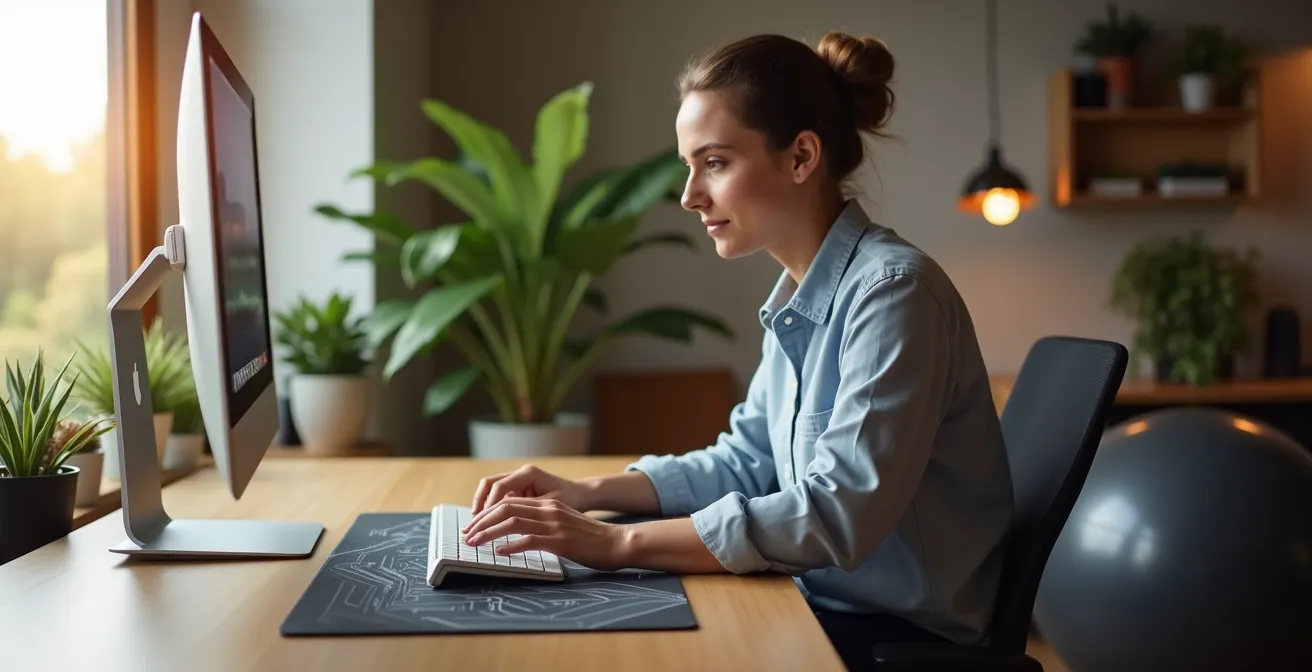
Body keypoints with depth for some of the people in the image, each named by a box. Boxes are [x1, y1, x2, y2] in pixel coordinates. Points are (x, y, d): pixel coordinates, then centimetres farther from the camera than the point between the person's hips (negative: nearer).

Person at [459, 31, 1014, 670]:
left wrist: (618, 543, -26)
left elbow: (839, 514, -27)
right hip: (831, 604, 7)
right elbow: (747, 461, 11)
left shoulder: (892, 289, -20)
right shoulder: (799, 296, 6)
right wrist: (590, 493, -2)